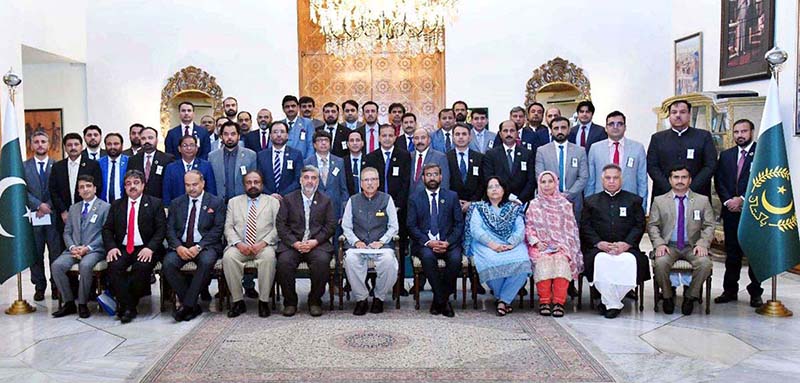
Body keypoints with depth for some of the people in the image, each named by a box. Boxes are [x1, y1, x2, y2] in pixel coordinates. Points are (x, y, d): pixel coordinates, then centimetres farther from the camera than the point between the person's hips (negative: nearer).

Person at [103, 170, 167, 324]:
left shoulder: (155, 204, 6)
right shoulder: (117, 205, 16)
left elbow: (161, 229, -2)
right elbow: (107, 229, 12)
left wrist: (150, 248, -17)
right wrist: (111, 247, -7)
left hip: (145, 249, -3)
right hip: (122, 249, 3)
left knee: (142, 267, -32)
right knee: (114, 266, -27)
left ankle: (127, 304, -10)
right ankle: (128, 307, -17)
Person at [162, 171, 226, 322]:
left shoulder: (216, 202, 6)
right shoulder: (176, 203, 16)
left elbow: (217, 230, -3)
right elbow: (170, 229, 8)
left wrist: (199, 247, -16)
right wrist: (178, 247, -12)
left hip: (206, 246, -3)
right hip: (181, 245, 3)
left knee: (206, 262, -35)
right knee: (168, 263, -27)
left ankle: (187, 305, -23)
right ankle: (193, 306, -16)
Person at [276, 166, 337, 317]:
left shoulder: (326, 201, 15)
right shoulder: (288, 199, 14)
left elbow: (331, 226, 6)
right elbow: (280, 225, 5)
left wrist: (315, 241, -10)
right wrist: (294, 243, -10)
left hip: (317, 244, 0)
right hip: (292, 243, 1)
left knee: (322, 261, -31)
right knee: (284, 262, -29)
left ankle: (315, 301, -11)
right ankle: (290, 302, -9)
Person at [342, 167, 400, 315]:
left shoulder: (386, 199, 8)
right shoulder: (353, 200, 11)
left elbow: (394, 226, 6)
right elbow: (346, 227, 10)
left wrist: (381, 241, -9)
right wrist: (356, 242, -7)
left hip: (381, 244, -1)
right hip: (358, 245, 1)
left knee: (388, 260, -33)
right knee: (350, 259, -32)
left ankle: (379, 298, -8)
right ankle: (361, 299, -13)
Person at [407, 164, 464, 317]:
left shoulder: (452, 196, 12)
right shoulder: (414, 199, 10)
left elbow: (459, 223, 6)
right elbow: (411, 226, 2)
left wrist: (448, 242, -11)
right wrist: (428, 242, -14)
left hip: (448, 242, 1)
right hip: (424, 242, -1)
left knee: (456, 258, -30)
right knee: (428, 257, -33)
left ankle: (439, 299, -10)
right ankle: (443, 301, -19)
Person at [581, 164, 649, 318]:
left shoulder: (634, 200, 18)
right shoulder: (591, 201, 18)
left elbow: (639, 226, 7)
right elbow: (585, 227, 7)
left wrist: (626, 243, -11)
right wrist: (599, 243, -10)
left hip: (626, 248, 0)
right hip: (599, 248, 0)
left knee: (630, 261, -33)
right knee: (601, 261, -34)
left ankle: (607, 301, -14)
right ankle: (614, 304, -18)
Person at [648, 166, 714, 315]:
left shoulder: (702, 200, 11)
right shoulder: (659, 201, 10)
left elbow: (709, 226, 6)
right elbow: (652, 225, 5)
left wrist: (702, 244, -11)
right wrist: (659, 244, -12)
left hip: (692, 247, 1)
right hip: (669, 246, -1)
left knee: (705, 263, -30)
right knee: (660, 262, -32)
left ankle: (690, 296, -5)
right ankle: (667, 296, -5)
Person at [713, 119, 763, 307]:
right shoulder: (725, 155, 14)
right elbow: (719, 181, 8)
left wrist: (742, 199, -13)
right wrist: (728, 201, -6)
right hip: (731, 211, 4)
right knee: (732, 253, 9)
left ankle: (755, 293, 11)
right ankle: (730, 290, 15)